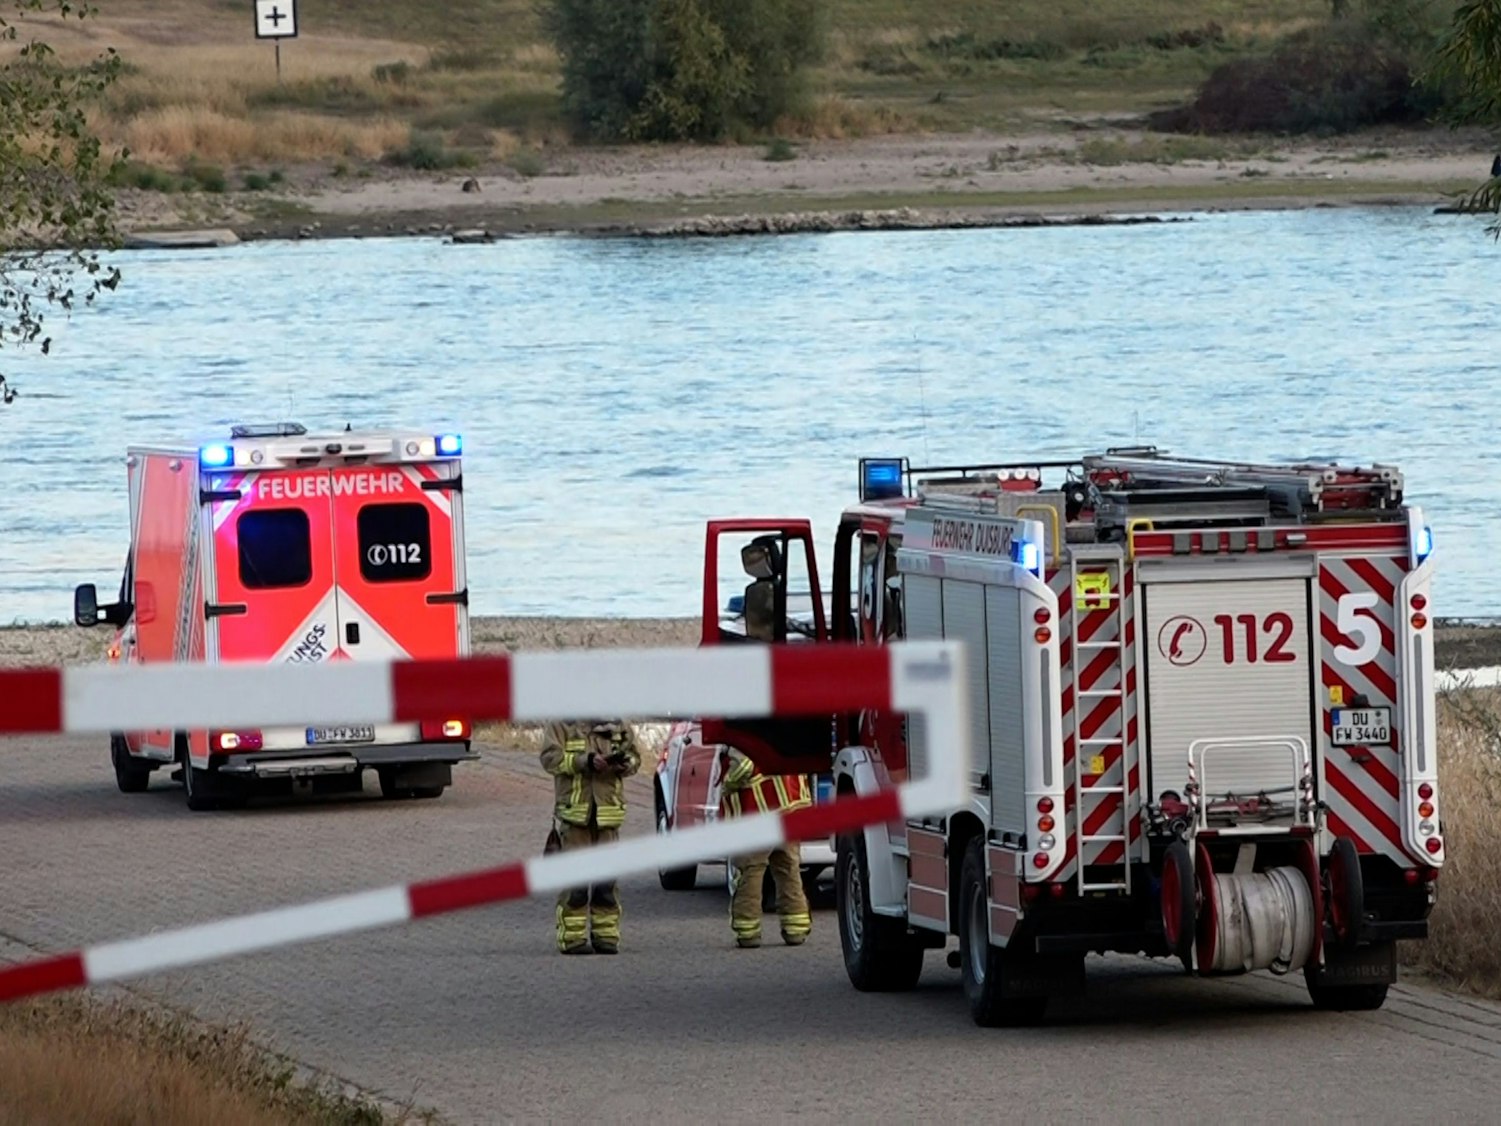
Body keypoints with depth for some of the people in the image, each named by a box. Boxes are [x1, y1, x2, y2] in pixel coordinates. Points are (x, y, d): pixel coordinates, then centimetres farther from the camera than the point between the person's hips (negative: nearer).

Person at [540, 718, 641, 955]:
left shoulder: (618, 725, 11)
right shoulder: (561, 724, -1)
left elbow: (635, 756, 15)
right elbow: (550, 758, -11)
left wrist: (623, 764, -9)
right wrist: (586, 761, -22)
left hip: (608, 810, 4)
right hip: (574, 809, -4)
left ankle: (606, 934, 13)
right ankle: (572, 937, -1)